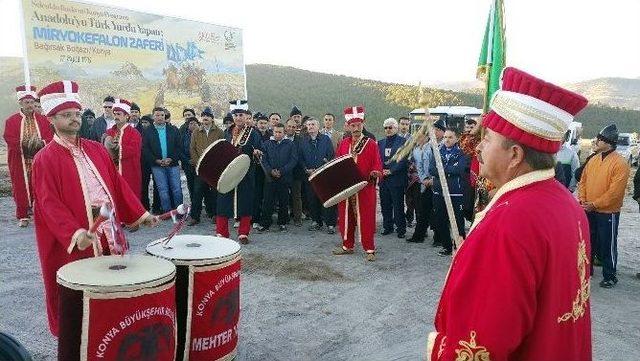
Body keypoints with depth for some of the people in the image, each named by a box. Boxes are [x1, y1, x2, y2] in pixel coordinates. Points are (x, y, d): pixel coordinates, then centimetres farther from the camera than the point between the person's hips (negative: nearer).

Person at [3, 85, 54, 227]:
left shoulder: (43, 120, 8)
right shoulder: (11, 121, 4)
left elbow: (50, 137, 2)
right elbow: (9, 139, -4)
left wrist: (41, 143, -18)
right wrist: (24, 145, -20)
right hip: (20, 162, -1)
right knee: (21, 188, 2)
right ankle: (23, 216, 11)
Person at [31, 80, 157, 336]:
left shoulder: (96, 149, 10)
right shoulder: (45, 159, -8)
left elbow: (117, 184, 13)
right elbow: (50, 204, -16)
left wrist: (139, 213, 8)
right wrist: (74, 233, -30)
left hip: (109, 237, 5)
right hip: (74, 244, -5)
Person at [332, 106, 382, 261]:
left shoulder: (371, 144, -2)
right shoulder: (343, 143, 10)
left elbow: (377, 166, -5)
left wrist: (375, 173, -25)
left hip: (365, 188, -4)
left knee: (365, 218, -2)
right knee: (345, 217, 11)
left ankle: (369, 250, 7)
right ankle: (347, 246, 26)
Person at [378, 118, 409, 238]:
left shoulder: (403, 141, -2)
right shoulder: (381, 142, 14)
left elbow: (403, 160, -10)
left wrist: (391, 171, -14)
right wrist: (381, 170, -3)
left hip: (397, 179, -5)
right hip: (383, 179, 5)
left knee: (398, 206, 0)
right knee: (385, 205, 10)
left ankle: (401, 229, 9)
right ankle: (387, 227, 21)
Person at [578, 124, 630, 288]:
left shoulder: (620, 163, -15)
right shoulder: (593, 160, 7)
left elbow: (615, 191, -20)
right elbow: (583, 181, 11)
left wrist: (594, 204, -18)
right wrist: (582, 200, -2)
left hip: (608, 212, -6)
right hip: (589, 211, 7)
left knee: (608, 246, 3)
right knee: (589, 242, 17)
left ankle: (609, 276, 16)